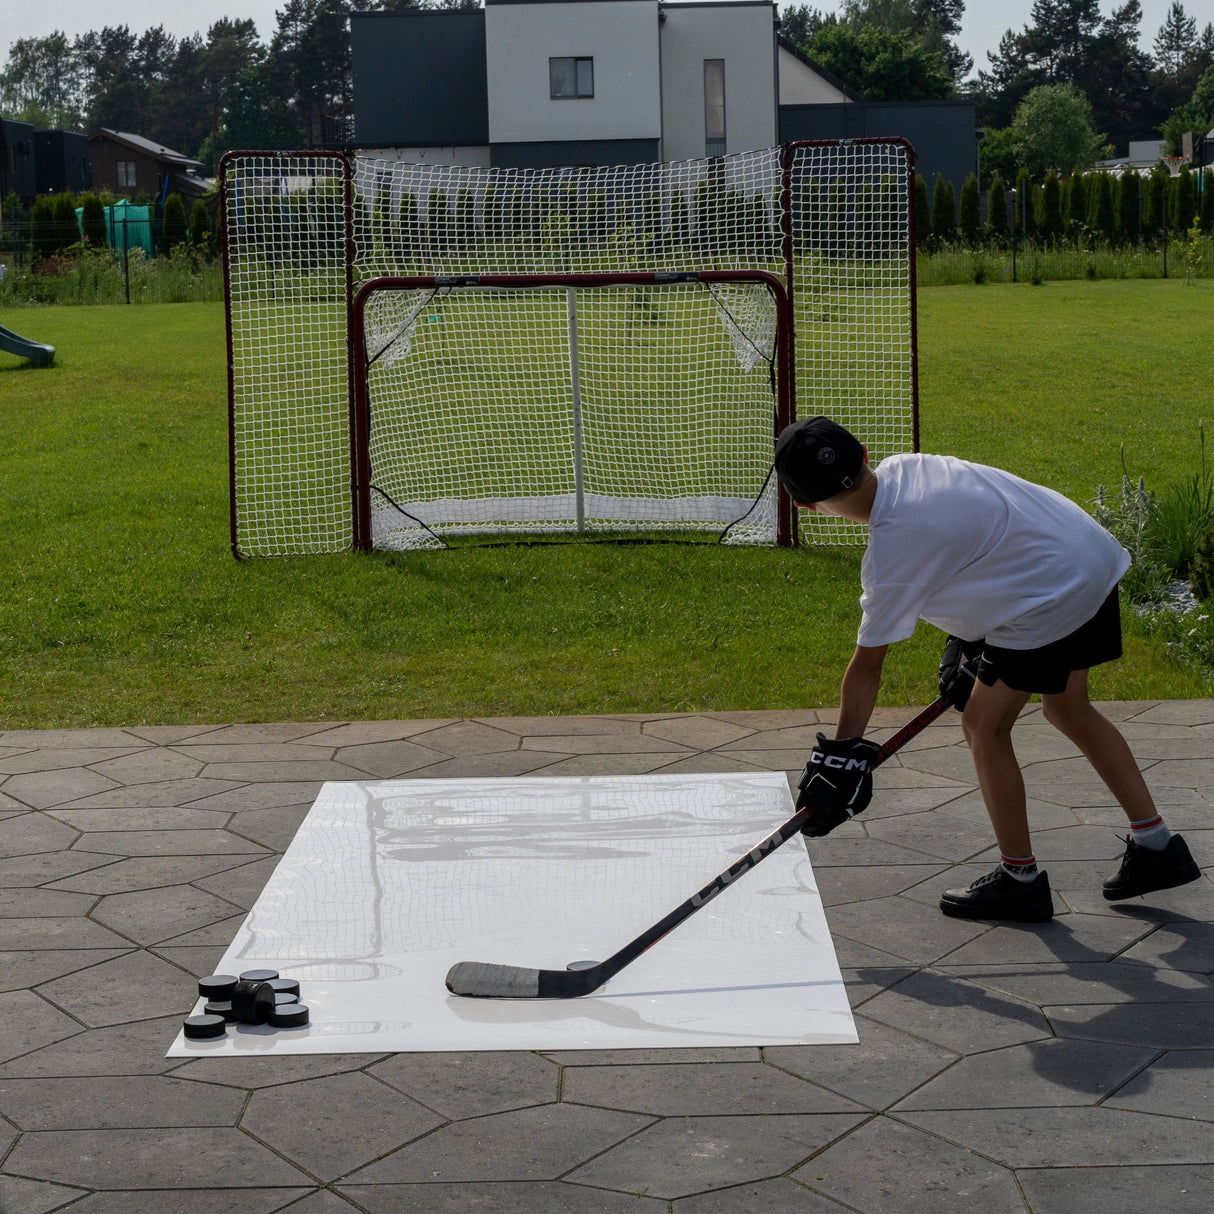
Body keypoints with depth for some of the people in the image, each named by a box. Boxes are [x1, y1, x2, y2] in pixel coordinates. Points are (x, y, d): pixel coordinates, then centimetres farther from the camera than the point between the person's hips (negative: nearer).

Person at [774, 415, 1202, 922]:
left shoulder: (893, 548, -21)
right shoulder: (900, 467, 2)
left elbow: (866, 667, -13)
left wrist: (839, 754, -4)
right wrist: (964, 640, 23)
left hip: (1052, 601, -9)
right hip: (1096, 553, 9)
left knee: (984, 725, 4)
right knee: (1067, 710, 24)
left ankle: (1020, 878, 16)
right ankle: (1156, 846, 29)